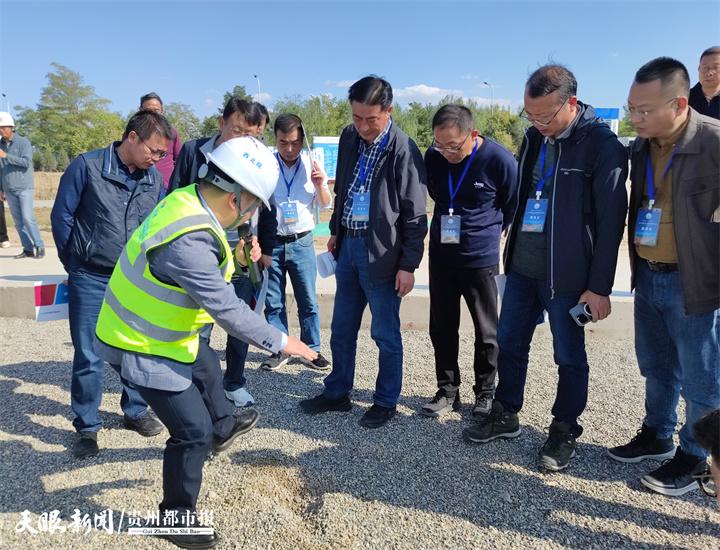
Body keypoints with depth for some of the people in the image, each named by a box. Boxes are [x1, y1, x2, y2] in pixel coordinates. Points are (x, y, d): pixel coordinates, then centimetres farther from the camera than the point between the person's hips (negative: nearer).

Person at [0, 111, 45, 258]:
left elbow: (26, 162, -16)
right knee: (18, 221, 3)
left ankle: (39, 247, -3)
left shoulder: (23, 142, -4)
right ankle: (28, 249, 8)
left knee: (27, 218, -12)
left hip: (24, 187, -5)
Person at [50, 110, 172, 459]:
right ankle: (86, 428, 19)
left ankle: (135, 411, 31)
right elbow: (61, 217, -3)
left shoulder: (154, 179, 0)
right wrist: (75, 265, 4)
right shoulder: (87, 166, -11)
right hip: (90, 281, -3)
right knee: (89, 358, 3)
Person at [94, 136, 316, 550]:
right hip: (143, 348, -10)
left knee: (207, 369, 31)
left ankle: (223, 427, 60)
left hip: (160, 330, 10)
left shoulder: (187, 201, -9)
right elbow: (227, 309, -31)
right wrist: (280, 342, -22)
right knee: (193, 431, -2)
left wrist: (238, 257, -4)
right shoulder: (188, 242, -37)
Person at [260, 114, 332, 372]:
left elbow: (326, 204, 7)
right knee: (273, 302, 9)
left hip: (302, 243, 1)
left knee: (308, 301, 8)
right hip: (271, 243, 0)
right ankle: (280, 350, 24)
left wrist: (320, 185, -13)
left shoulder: (312, 166, -2)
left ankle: (312, 349, 22)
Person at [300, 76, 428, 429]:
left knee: (385, 334, 6)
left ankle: (386, 401, 25)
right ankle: (337, 392, 33)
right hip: (348, 244, 7)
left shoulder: (403, 150, -14)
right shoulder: (349, 137, 5)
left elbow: (415, 215, -12)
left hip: (381, 251, -6)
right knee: (342, 328, 16)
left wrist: (408, 265, -13)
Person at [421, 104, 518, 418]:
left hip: (480, 258, -4)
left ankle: (485, 392, 25)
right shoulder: (433, 157, -4)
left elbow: (513, 207, 2)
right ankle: (448, 390, 23)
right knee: (442, 327, 9)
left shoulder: (500, 160, -15)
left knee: (486, 330, 8)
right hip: (440, 255, 4)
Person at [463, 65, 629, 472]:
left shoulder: (602, 145, -12)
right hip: (522, 267, 7)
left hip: (566, 274, -6)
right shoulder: (534, 138, 8)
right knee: (509, 344, 15)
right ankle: (506, 416, 33)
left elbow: (611, 220, -12)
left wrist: (600, 286, -12)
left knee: (570, 357, 8)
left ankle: (565, 432, 27)